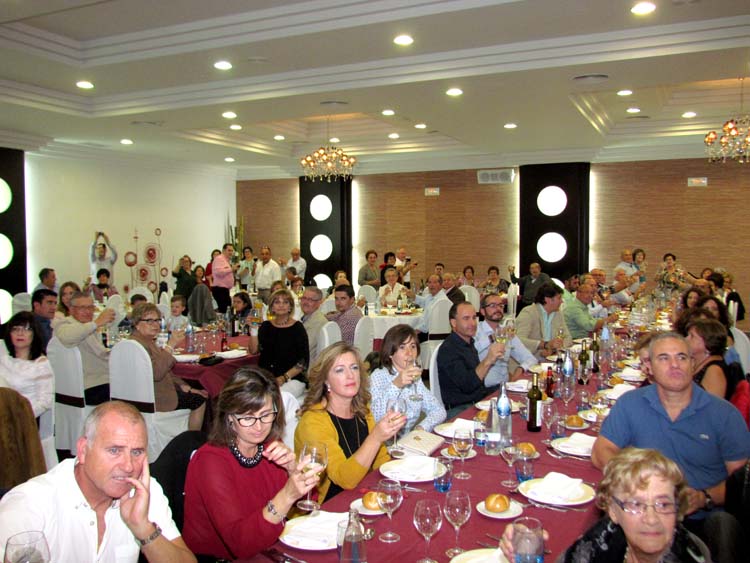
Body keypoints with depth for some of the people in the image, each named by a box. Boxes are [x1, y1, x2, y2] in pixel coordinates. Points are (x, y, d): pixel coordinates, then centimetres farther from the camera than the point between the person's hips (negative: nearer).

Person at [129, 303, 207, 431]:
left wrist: (184, 387, 10)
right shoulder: (136, 344, -19)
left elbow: (166, 372, 19)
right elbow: (156, 373, -30)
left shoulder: (148, 341, 15)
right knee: (200, 401, -7)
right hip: (151, 400, -10)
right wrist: (170, 346, -30)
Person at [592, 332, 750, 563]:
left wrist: (705, 498, -17)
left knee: (725, 525, -33)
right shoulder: (630, 404, 3)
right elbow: (601, 452, 1)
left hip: (707, 517, 0)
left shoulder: (724, 414, 2)